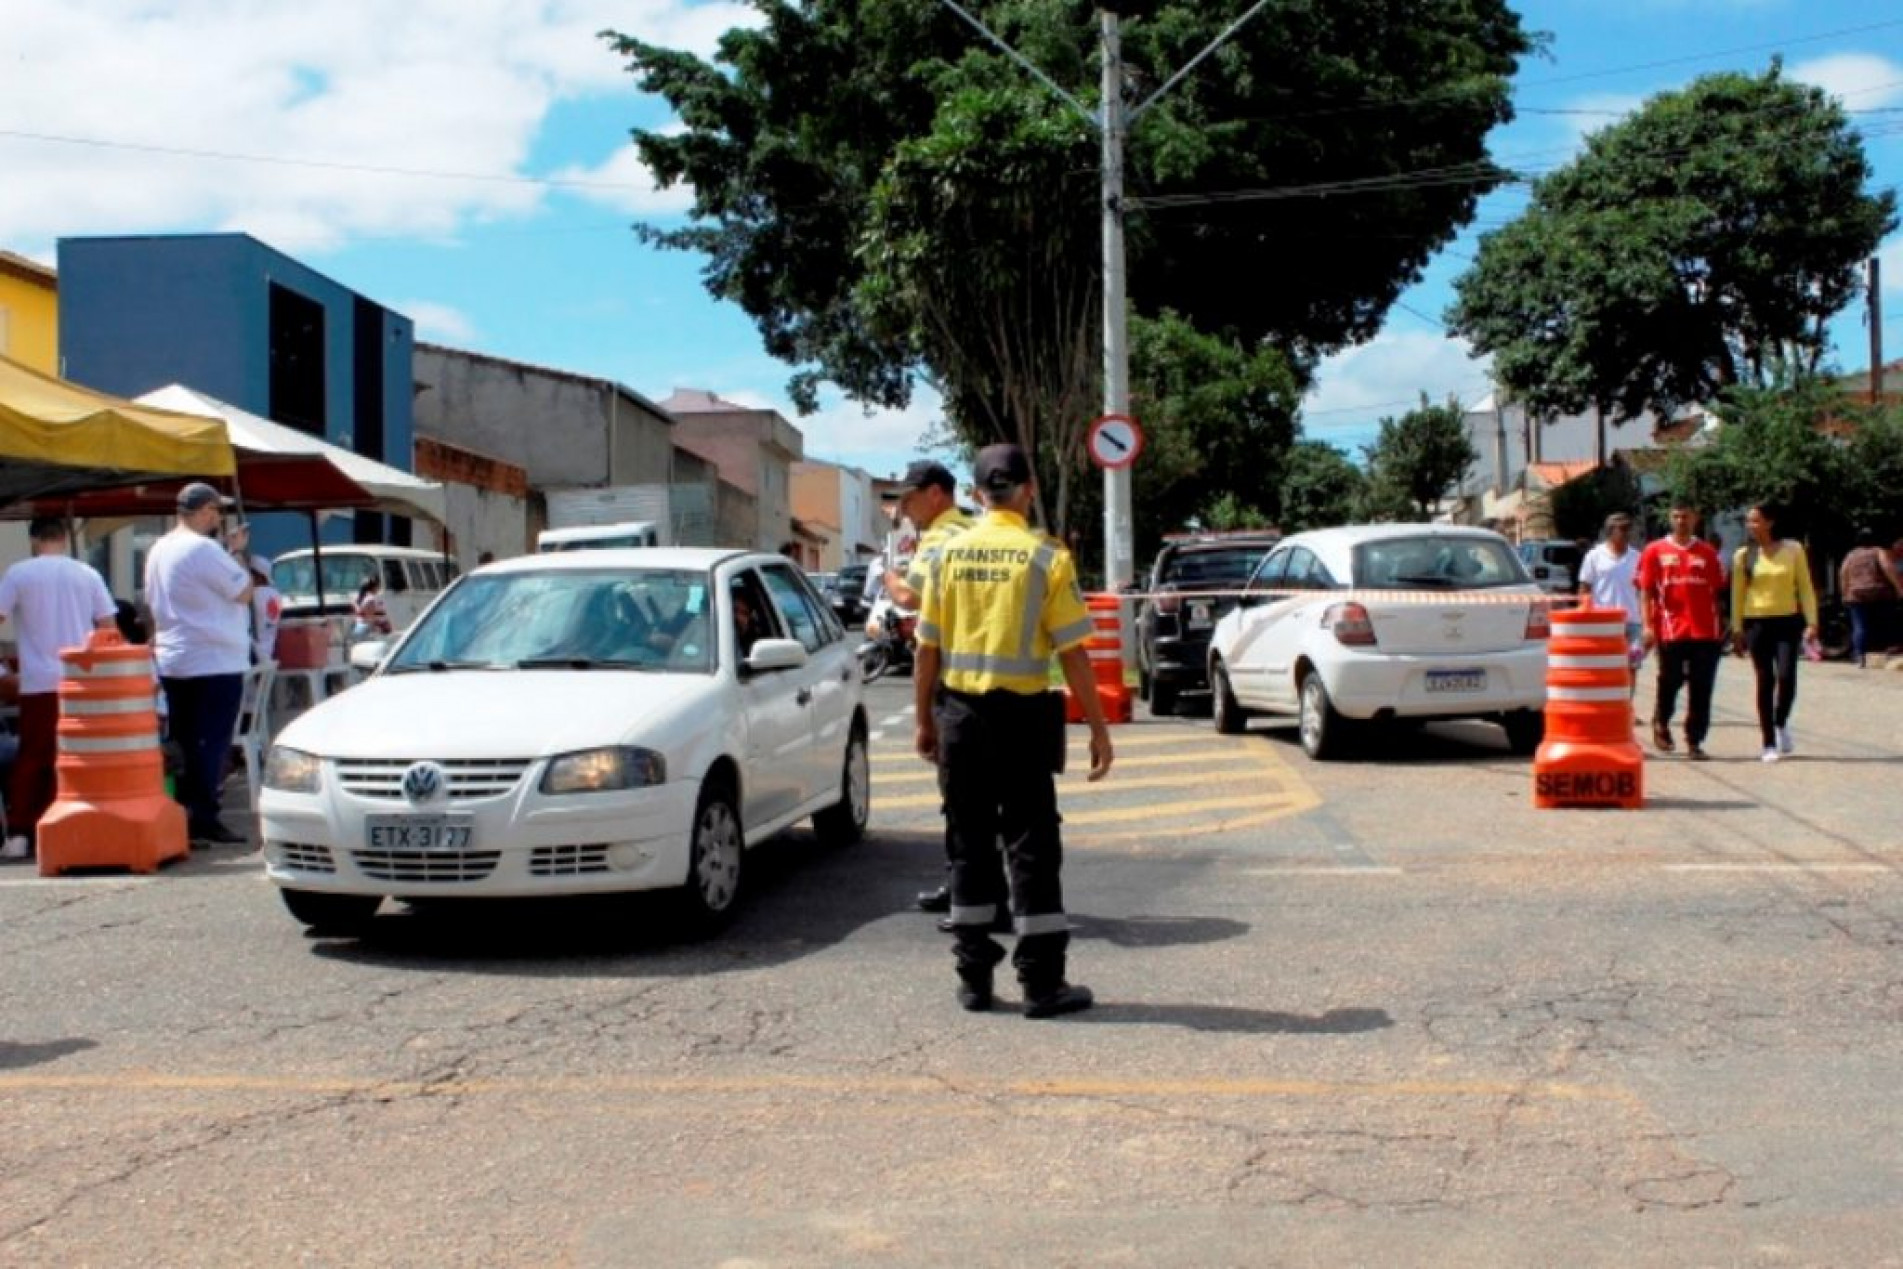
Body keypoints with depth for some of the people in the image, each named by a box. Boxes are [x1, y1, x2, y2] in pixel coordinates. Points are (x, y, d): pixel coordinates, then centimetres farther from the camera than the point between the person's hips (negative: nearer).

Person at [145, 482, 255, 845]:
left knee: (184, 743, 12)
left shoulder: (158, 550, 12)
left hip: (172, 661, 9)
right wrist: (237, 555, 1)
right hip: (214, 661, -9)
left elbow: (154, 602, 19)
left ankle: (180, 816, 15)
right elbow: (244, 592, -12)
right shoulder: (204, 549, -16)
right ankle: (203, 818, -4)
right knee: (211, 743, -4)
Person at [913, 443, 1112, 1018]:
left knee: (969, 843, 11)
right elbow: (1073, 652, -10)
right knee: (1032, 846, 3)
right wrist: (1098, 728, -3)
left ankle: (974, 977, 16)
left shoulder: (948, 555, 2)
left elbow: (928, 649, 4)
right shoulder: (1047, 558, -8)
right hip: (1020, 712, -3)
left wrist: (925, 722, 13)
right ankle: (1042, 982, 5)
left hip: (959, 711, 3)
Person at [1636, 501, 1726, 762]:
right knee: (1670, 681, 4)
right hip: (1670, 630, -2)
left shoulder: (1708, 553, 10)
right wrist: (1646, 625, -7)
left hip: (1705, 631, 2)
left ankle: (1694, 741, 8)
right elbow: (1645, 591, 2)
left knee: (1701, 689, 1)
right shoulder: (1655, 551, 5)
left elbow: (1716, 592, 14)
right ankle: (1661, 722, 32)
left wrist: (1720, 626, 11)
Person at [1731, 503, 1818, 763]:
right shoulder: (1743, 555, 4)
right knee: (1764, 682, 2)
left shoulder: (1793, 550, 1)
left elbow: (1805, 587, 3)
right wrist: (1737, 629, 3)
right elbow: (1737, 593, 6)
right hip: (1756, 623, 1)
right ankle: (1769, 744, 9)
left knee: (1786, 676, -15)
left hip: (1787, 621, -1)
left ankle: (1781, 723, 15)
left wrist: (1812, 622, -4)